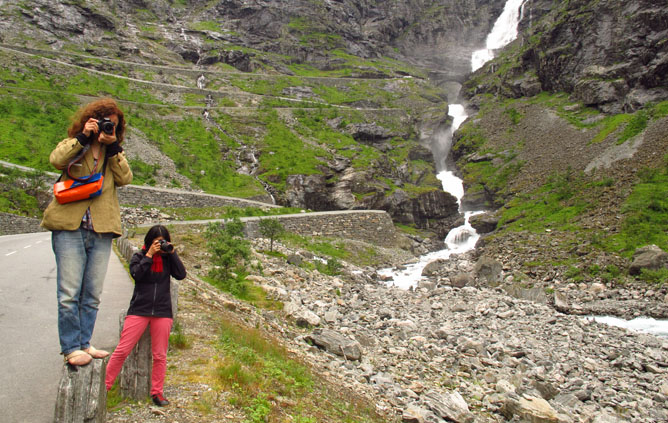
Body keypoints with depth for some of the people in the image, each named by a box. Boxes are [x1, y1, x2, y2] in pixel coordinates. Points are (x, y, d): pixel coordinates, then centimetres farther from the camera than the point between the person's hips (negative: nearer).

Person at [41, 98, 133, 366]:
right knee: (69, 293, -5)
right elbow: (56, 160, -11)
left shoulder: (115, 153, 19)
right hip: (70, 228, -3)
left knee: (92, 295, 7)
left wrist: (113, 147, -6)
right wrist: (83, 137, -10)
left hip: (101, 231, 3)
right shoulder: (74, 145, 12)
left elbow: (125, 178, 0)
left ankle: (84, 344, 18)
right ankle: (70, 348, 4)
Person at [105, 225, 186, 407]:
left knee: (160, 355, 6)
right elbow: (136, 274, -12)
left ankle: (157, 393, 17)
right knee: (122, 350, -4)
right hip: (139, 310, -2)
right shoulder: (138, 256, 5)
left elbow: (181, 275, -4)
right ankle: (104, 386, 10)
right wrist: (149, 255, -14)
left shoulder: (168, 258, 9)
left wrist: (172, 253, -8)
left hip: (162, 312, 2)